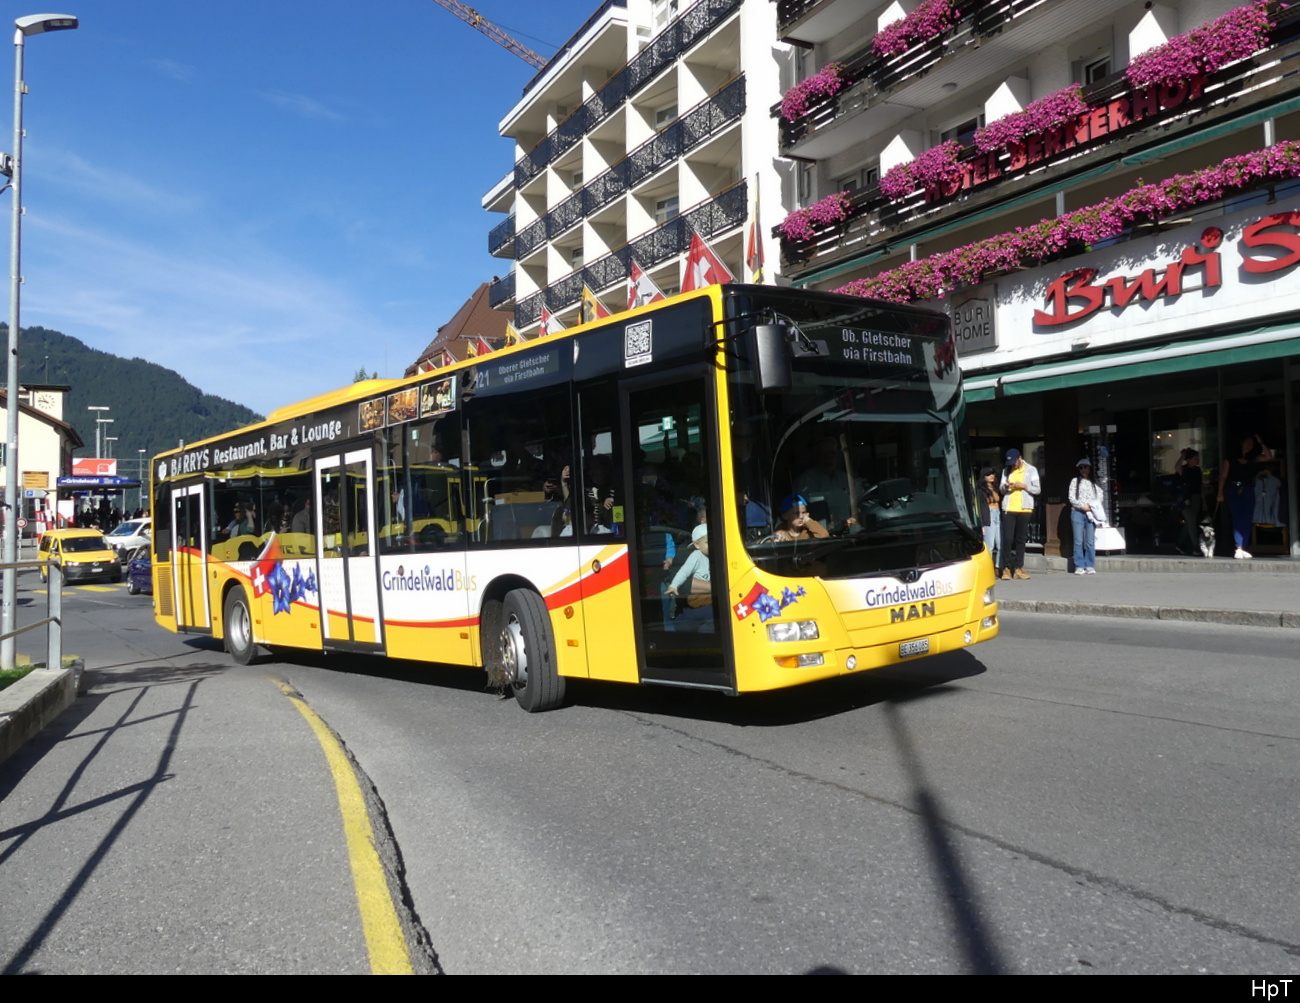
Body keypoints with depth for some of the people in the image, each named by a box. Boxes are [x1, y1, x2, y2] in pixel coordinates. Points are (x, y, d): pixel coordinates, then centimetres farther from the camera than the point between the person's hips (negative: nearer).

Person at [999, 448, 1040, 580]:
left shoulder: (1031, 470, 4)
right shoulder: (1006, 471, 11)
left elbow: (1037, 489, 2)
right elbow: (1001, 489, 12)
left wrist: (1023, 486, -13)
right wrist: (1005, 486, -10)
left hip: (1024, 509, -1)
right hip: (1008, 509, 1)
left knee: (1021, 540, 4)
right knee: (1007, 539, -6)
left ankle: (1018, 568, 8)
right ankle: (1006, 568, -3)